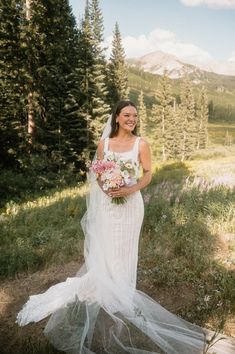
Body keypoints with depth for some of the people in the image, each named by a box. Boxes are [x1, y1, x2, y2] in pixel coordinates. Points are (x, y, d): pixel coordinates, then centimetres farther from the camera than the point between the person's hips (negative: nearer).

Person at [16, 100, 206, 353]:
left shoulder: (141, 144, -5)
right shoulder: (104, 143, 1)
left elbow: (148, 174, -2)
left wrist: (131, 189, -18)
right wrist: (105, 188, -14)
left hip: (130, 204, -1)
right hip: (107, 204, 2)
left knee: (124, 249, 9)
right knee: (104, 249, 10)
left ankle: (121, 294, 30)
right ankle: (104, 291, 33)